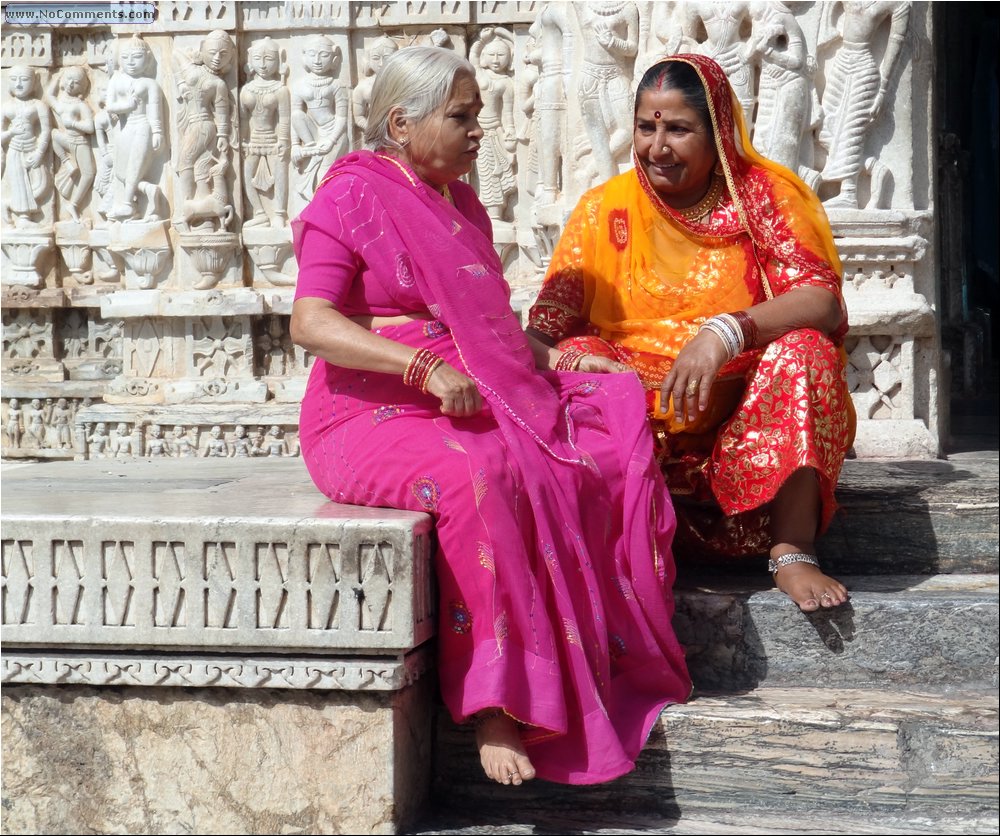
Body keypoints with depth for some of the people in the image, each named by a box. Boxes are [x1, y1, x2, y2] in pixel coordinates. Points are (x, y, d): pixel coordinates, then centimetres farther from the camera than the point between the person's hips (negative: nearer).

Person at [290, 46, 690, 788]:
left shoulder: (461, 204, 23)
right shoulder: (353, 197, -3)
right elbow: (311, 323, -16)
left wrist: (554, 357, 8)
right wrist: (429, 368, -27)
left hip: (479, 403, 8)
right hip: (375, 415, -8)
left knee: (610, 439, -16)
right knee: (481, 479, -38)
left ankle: (608, 661, -15)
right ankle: (494, 704, -33)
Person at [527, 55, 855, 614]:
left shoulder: (766, 194, 0)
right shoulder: (606, 209, 6)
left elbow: (823, 302, -15)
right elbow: (546, 328, -1)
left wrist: (728, 332, -33)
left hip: (742, 417, -1)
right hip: (638, 415, 1)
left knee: (803, 350, -27)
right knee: (578, 357, -25)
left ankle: (793, 554, -31)